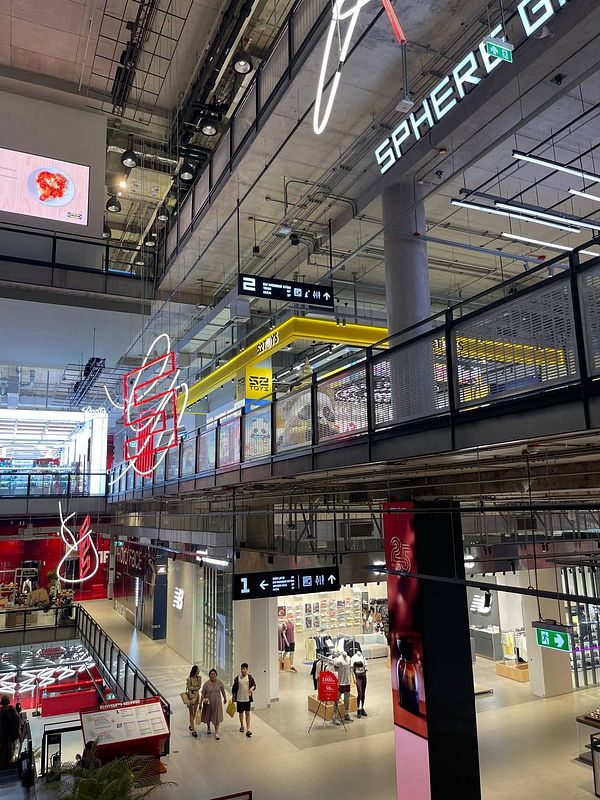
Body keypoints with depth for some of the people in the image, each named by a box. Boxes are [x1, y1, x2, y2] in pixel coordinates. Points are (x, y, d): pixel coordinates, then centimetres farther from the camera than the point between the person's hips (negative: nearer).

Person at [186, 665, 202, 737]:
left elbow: (199, 687, -4)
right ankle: (193, 730, 2)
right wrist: (191, 698, -23)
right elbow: (189, 689, -17)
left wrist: (193, 688, -19)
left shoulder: (199, 677, -4)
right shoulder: (189, 679, -19)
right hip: (191, 696, -5)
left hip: (197, 695, 5)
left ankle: (191, 725, 36)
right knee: (191, 713, 0)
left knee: (195, 712, 16)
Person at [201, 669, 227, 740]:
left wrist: (225, 698, 18)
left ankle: (216, 732, 2)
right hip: (208, 702, 0)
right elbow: (203, 693, -6)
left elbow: (223, 691, 7)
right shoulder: (206, 684, -11)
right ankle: (208, 727, 43)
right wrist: (203, 700, -18)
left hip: (217, 702, 0)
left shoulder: (220, 683, -7)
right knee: (208, 716, 17)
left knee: (217, 717, -5)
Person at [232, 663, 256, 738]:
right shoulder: (238, 678, -4)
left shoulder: (250, 677, -6)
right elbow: (234, 688, 4)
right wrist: (233, 696, 6)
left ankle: (248, 730, 0)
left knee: (247, 713, -2)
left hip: (247, 698, -2)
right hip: (239, 699, 2)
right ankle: (242, 726, 37)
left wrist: (252, 688, -23)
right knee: (241, 713, 16)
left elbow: (254, 685, -2)